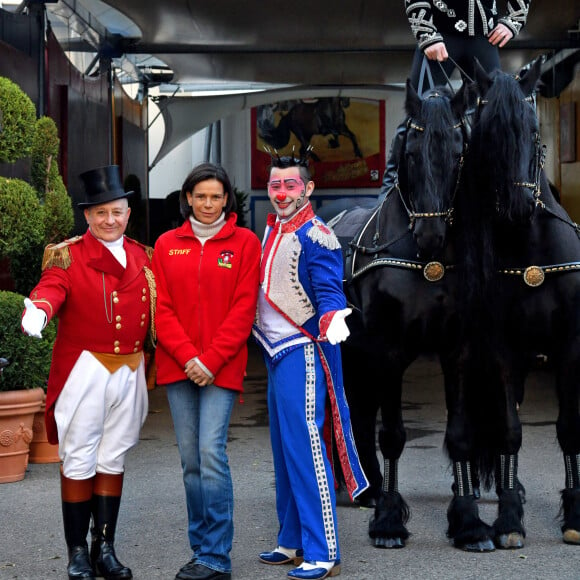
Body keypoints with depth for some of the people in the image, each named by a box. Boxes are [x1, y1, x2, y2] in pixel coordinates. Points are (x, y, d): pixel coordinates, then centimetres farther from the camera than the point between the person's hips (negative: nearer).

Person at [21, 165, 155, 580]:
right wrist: (37, 312, -44)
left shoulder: (144, 257, 11)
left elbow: (156, 312, 13)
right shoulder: (67, 256, -3)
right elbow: (51, 288, -22)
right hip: (84, 371, -4)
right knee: (79, 462, 2)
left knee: (113, 460, 11)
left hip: (130, 372, 4)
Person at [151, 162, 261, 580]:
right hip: (177, 366, 3)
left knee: (212, 452, -12)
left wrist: (211, 361, -11)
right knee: (190, 459, 7)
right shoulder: (168, 244, 10)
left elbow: (243, 309, -3)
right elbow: (162, 308, 5)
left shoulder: (244, 242, 2)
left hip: (221, 368, -3)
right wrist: (188, 357, -8)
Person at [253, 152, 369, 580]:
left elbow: (328, 290, -23)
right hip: (276, 352, 9)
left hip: (302, 352, -9)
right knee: (284, 448, 14)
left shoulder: (315, 235, -13)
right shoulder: (271, 231, 13)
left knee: (305, 448, -9)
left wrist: (332, 319, -41)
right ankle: (293, 541, 25)